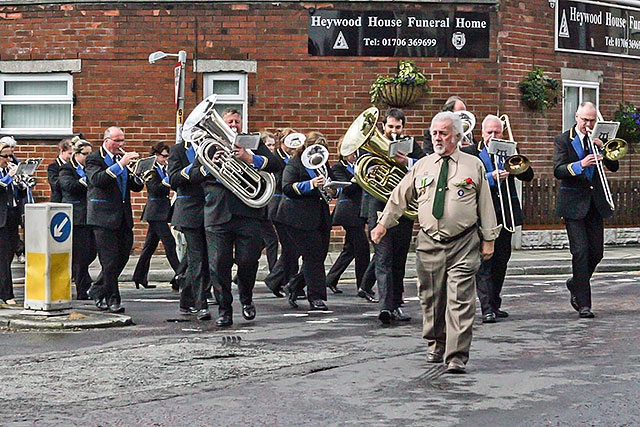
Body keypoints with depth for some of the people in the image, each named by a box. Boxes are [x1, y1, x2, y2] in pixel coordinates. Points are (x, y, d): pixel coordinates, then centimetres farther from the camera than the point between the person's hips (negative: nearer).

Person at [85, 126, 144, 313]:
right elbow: (97, 179, -24)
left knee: (122, 257, 9)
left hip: (123, 217, 7)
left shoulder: (123, 158, 16)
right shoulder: (94, 159, -3)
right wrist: (120, 164, -28)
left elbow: (137, 187, 12)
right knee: (110, 260, -7)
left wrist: (136, 173, -10)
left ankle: (97, 290, 25)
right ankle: (112, 299, -1)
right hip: (104, 216, -7)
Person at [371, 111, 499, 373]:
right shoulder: (422, 166, 11)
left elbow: (485, 205, 7)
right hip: (429, 243, 3)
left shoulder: (474, 166, 5)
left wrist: (488, 239, 5)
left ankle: (457, 357, -11)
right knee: (431, 299, 9)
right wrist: (383, 224, 14)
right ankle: (436, 347, 26)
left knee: (460, 301, -10)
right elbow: (399, 198, 18)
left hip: (463, 245, -3)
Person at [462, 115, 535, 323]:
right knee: (484, 261, -9)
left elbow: (528, 175, 4)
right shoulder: (470, 153, 1)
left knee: (501, 261, 11)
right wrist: (491, 177, -21)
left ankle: (494, 304, 21)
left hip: (505, 214, 5)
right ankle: (486, 308, -12)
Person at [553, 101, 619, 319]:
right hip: (573, 203, -4)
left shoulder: (599, 140, 11)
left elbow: (613, 167, 4)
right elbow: (558, 170, -12)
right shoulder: (563, 140, 0)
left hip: (595, 202, 4)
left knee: (597, 252, 6)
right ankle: (583, 303, -7)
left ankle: (575, 284, 32)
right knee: (580, 251, -10)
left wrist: (603, 149, -12)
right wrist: (580, 165, -27)